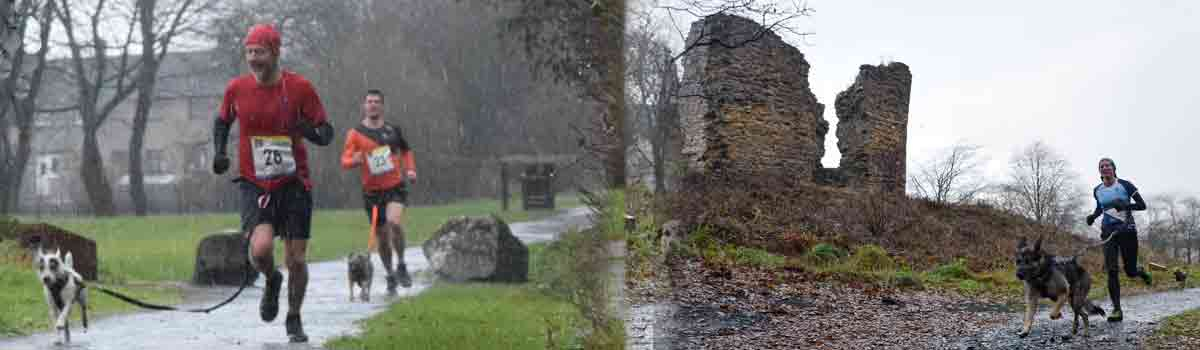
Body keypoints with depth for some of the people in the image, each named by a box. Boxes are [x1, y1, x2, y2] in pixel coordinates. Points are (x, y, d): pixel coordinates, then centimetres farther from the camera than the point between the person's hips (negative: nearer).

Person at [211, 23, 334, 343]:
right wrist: (219, 152, 2)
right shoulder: (236, 88, -2)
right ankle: (271, 281, 13)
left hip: (294, 184, 0)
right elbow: (222, 121, 18)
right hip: (254, 184, 0)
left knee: (296, 260, 3)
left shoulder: (300, 87, -7)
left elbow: (326, 134, -2)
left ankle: (294, 320, 28)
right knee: (261, 248, -23)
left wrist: (307, 130, -24)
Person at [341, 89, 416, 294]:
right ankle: (390, 276, 26)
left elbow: (406, 151, 23)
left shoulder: (392, 130, 7)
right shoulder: (355, 134, 1)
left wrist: (410, 169, 6)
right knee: (381, 237, 6)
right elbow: (345, 161, -5)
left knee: (394, 222, -26)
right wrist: (355, 160, -27)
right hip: (372, 191, 1)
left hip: (395, 187, 0)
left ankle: (401, 265, -6)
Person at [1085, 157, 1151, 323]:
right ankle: (1116, 310, -11)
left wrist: (1125, 205, -23)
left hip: (1127, 230, -3)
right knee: (1111, 271, -13)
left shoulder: (1125, 185, -6)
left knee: (1130, 271, 2)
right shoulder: (1097, 191, 7)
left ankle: (1141, 272, 42)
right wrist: (1093, 215, 6)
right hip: (1108, 232, 3)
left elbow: (1142, 205, -6)